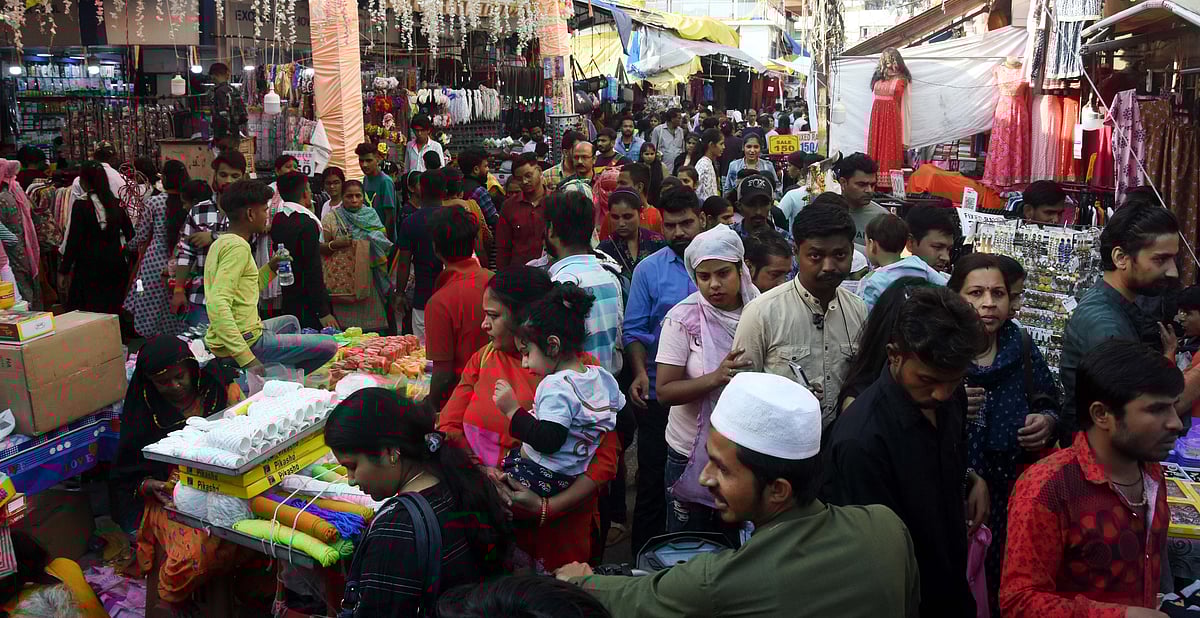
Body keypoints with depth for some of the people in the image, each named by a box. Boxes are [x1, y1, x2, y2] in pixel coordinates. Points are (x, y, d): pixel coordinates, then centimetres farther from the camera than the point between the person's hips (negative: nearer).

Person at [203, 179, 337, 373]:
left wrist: (270, 268, 14)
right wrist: (246, 358, -33)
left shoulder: (221, 243, 13)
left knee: (290, 322, 37)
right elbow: (217, 305, -30)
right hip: (248, 341, -10)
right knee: (329, 346, -11)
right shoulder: (238, 247, -18)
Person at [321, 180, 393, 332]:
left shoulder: (372, 215, 12)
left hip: (371, 283, 2)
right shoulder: (331, 218, 5)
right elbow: (321, 249, 2)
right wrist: (335, 244, -17)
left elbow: (384, 244, 15)